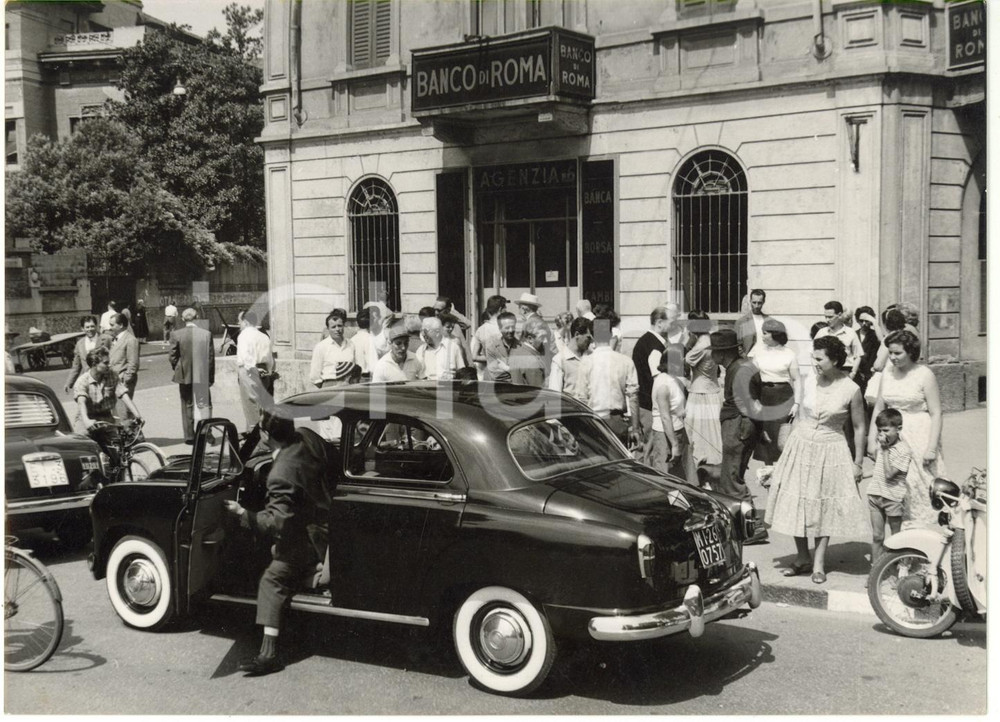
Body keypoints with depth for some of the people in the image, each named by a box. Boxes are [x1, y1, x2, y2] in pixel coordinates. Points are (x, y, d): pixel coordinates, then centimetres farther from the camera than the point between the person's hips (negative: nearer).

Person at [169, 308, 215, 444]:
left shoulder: (176, 335, -8)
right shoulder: (206, 334, -6)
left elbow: (173, 357, -5)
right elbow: (211, 356, -4)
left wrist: (177, 370, 13)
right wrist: (211, 376, 4)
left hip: (184, 376, 0)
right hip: (202, 376, 0)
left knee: (187, 406, 10)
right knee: (204, 404, 11)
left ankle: (189, 436, 13)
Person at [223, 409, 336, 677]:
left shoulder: (281, 475, -30)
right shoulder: (307, 437, -7)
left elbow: (276, 522, -28)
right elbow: (335, 462, 10)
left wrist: (243, 514, -20)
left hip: (311, 537, -9)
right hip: (332, 519, 9)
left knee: (273, 581, -6)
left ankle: (269, 653, -11)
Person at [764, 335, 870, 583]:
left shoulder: (851, 390, -12)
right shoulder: (809, 382, -1)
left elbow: (859, 428, -4)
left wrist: (858, 463, -3)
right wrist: (788, 448, 10)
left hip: (830, 452, -4)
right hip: (800, 447, 4)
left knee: (824, 507, 5)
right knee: (796, 503, 6)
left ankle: (819, 562, 14)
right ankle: (802, 558, 20)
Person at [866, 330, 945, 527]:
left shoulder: (925, 375, -8)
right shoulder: (888, 372, 6)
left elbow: (936, 414, -8)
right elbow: (878, 407, 12)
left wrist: (932, 448, -13)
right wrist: (871, 439, 7)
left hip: (919, 437, -4)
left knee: (920, 486, -5)